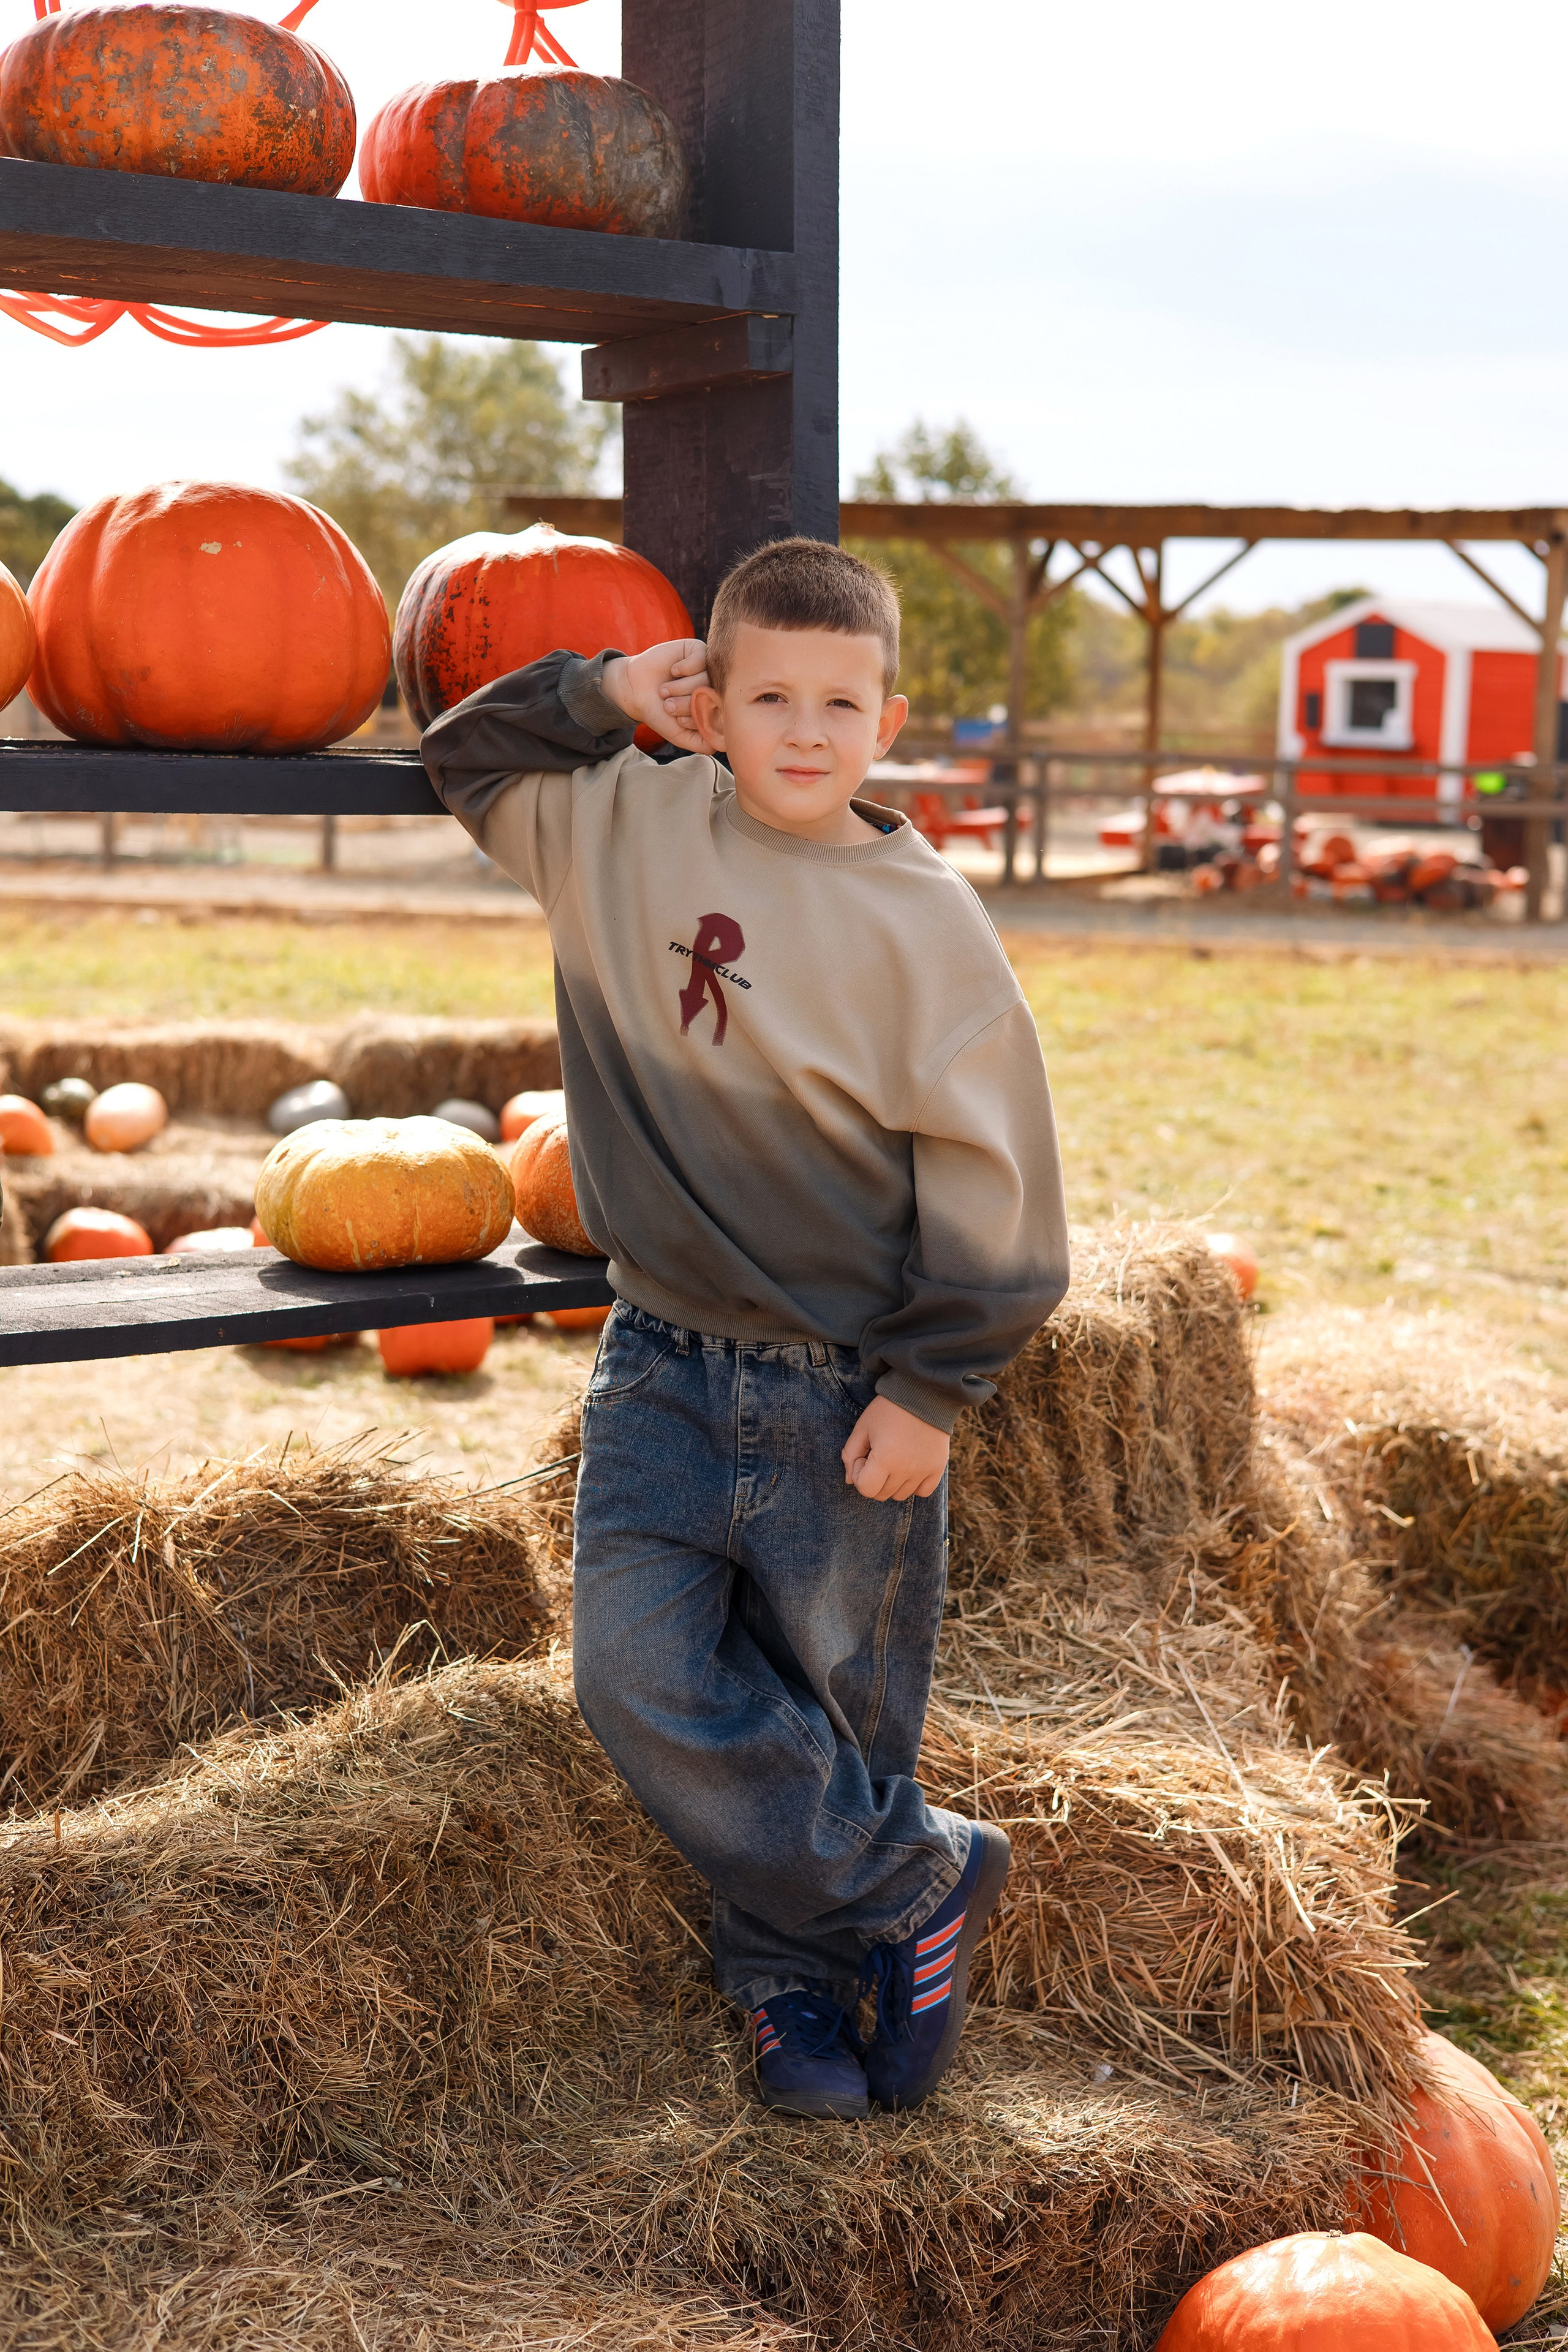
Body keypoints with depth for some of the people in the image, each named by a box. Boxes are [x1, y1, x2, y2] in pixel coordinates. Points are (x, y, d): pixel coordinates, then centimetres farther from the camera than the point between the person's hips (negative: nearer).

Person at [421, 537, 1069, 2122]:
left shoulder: (925, 920, -8)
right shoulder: (623, 828, 2)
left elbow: (987, 1173, -6)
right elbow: (466, 762, 20)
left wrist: (932, 1389, -9)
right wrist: (597, 693, 3)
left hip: (849, 1391, -3)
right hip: (664, 1369, 3)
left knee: (838, 1710, 7)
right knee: (639, 1676, -7)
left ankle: (795, 1969, 31)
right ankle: (920, 1879, 12)